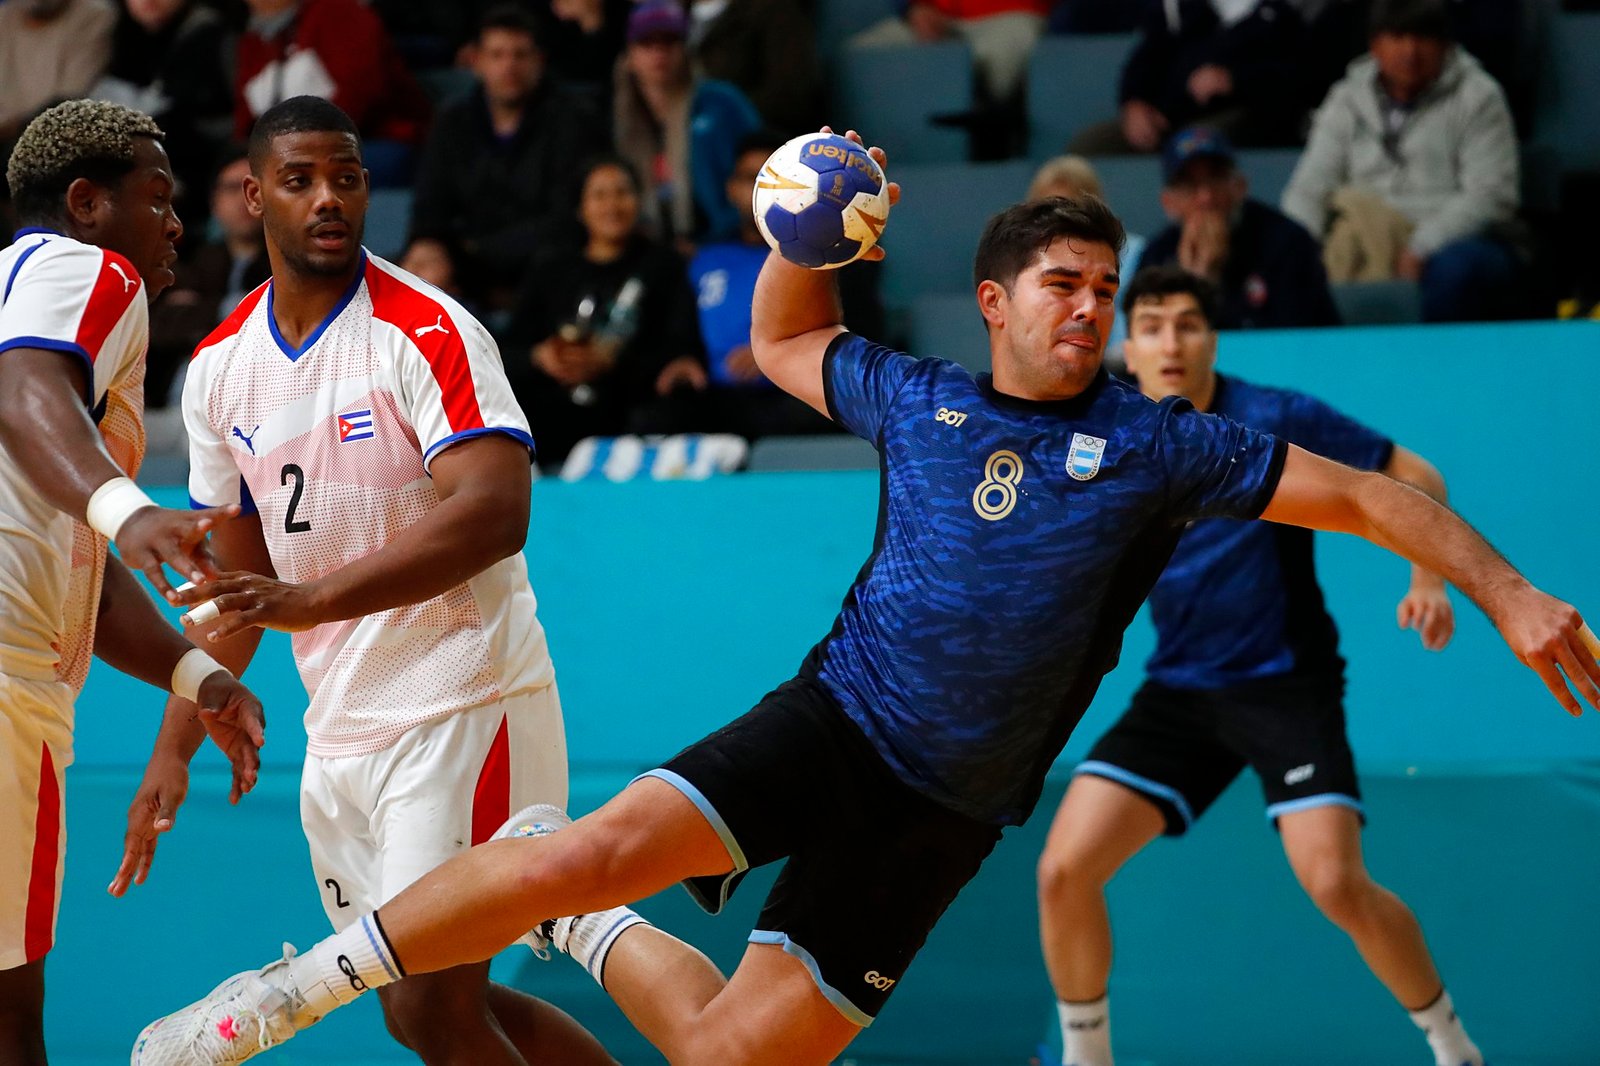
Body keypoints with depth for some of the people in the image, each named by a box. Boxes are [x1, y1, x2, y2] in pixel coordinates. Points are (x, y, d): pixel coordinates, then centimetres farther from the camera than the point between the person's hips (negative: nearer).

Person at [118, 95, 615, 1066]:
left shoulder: (426, 332, -13)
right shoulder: (220, 367, 9)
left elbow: (493, 514, -26)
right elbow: (237, 576, 17)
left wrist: (310, 600, -33)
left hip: (462, 704, -8)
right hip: (341, 724, 8)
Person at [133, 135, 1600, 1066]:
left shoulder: (1153, 446, -2)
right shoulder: (916, 401, 6)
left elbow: (1365, 492, -1)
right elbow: (782, 343, 24)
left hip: (943, 815, 0)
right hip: (834, 721, 0)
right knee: (602, 845, -26)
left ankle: (590, 931, 24)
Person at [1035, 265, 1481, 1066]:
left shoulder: (1274, 422, -12)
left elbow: (1416, 479, -4)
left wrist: (1427, 578, -20)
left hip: (1287, 685, -4)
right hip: (1178, 692, 4)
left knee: (1336, 885, -21)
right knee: (1064, 870, -10)